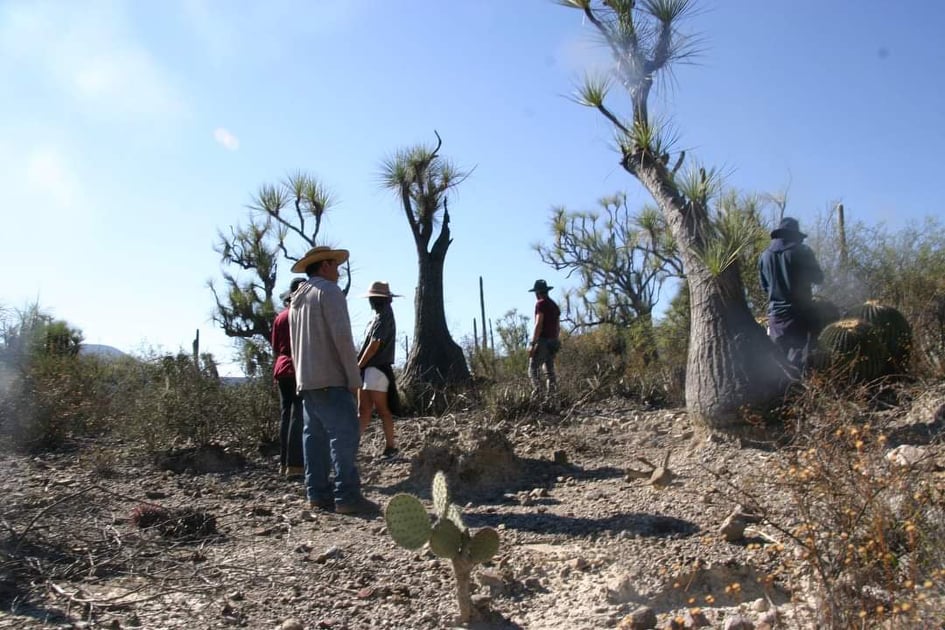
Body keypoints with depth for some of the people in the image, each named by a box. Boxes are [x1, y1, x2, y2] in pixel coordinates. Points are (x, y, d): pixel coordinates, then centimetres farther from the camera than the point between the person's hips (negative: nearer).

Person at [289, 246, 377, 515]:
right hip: (331, 380, -9)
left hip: (306, 381, 9)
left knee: (314, 435, 8)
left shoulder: (297, 299, 21)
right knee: (344, 434, -10)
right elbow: (341, 336, -16)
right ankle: (346, 496, -13)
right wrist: (354, 377, -14)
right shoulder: (329, 291, -7)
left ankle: (318, 493, 8)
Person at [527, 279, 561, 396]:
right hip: (553, 342, 8)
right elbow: (558, 327, 20)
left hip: (542, 341, -8)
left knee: (533, 369, -10)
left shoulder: (541, 304, -8)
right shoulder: (555, 305, 18)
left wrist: (532, 343, -18)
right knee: (550, 371, 9)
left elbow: (538, 325, -17)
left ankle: (539, 392, -23)